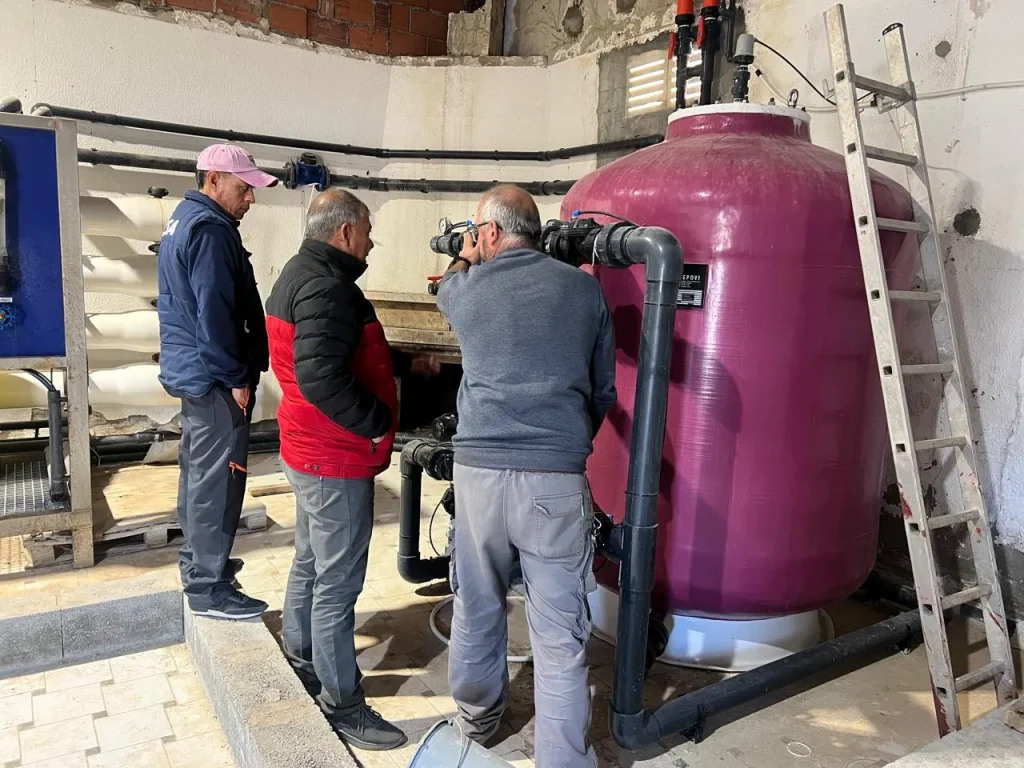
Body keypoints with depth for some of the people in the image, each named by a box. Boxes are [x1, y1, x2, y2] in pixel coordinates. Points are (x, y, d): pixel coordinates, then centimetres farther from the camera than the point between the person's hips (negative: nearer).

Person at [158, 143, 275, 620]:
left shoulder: (183, 220, 16)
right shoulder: (210, 229, -17)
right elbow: (215, 314, -24)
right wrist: (237, 377, -17)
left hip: (191, 370, 11)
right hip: (213, 378, -11)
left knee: (199, 470, 19)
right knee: (217, 479, -5)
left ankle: (198, 559, 33)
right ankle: (208, 587, 4)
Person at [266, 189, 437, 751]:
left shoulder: (299, 275, 13)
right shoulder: (327, 287, -21)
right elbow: (321, 376, -33)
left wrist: (405, 364, 18)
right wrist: (377, 422, -21)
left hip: (309, 452, 11)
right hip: (337, 461, -11)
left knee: (310, 563, 23)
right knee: (338, 584, 0)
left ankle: (300, 663, 40)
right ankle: (343, 707, 13)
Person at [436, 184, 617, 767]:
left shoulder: (467, 289, 5)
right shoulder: (585, 289, 4)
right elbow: (604, 392, 13)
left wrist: (464, 260, 54)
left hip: (479, 471, 2)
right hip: (557, 480, -1)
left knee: (477, 610, 21)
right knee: (561, 637, 4)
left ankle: (479, 719, 43)